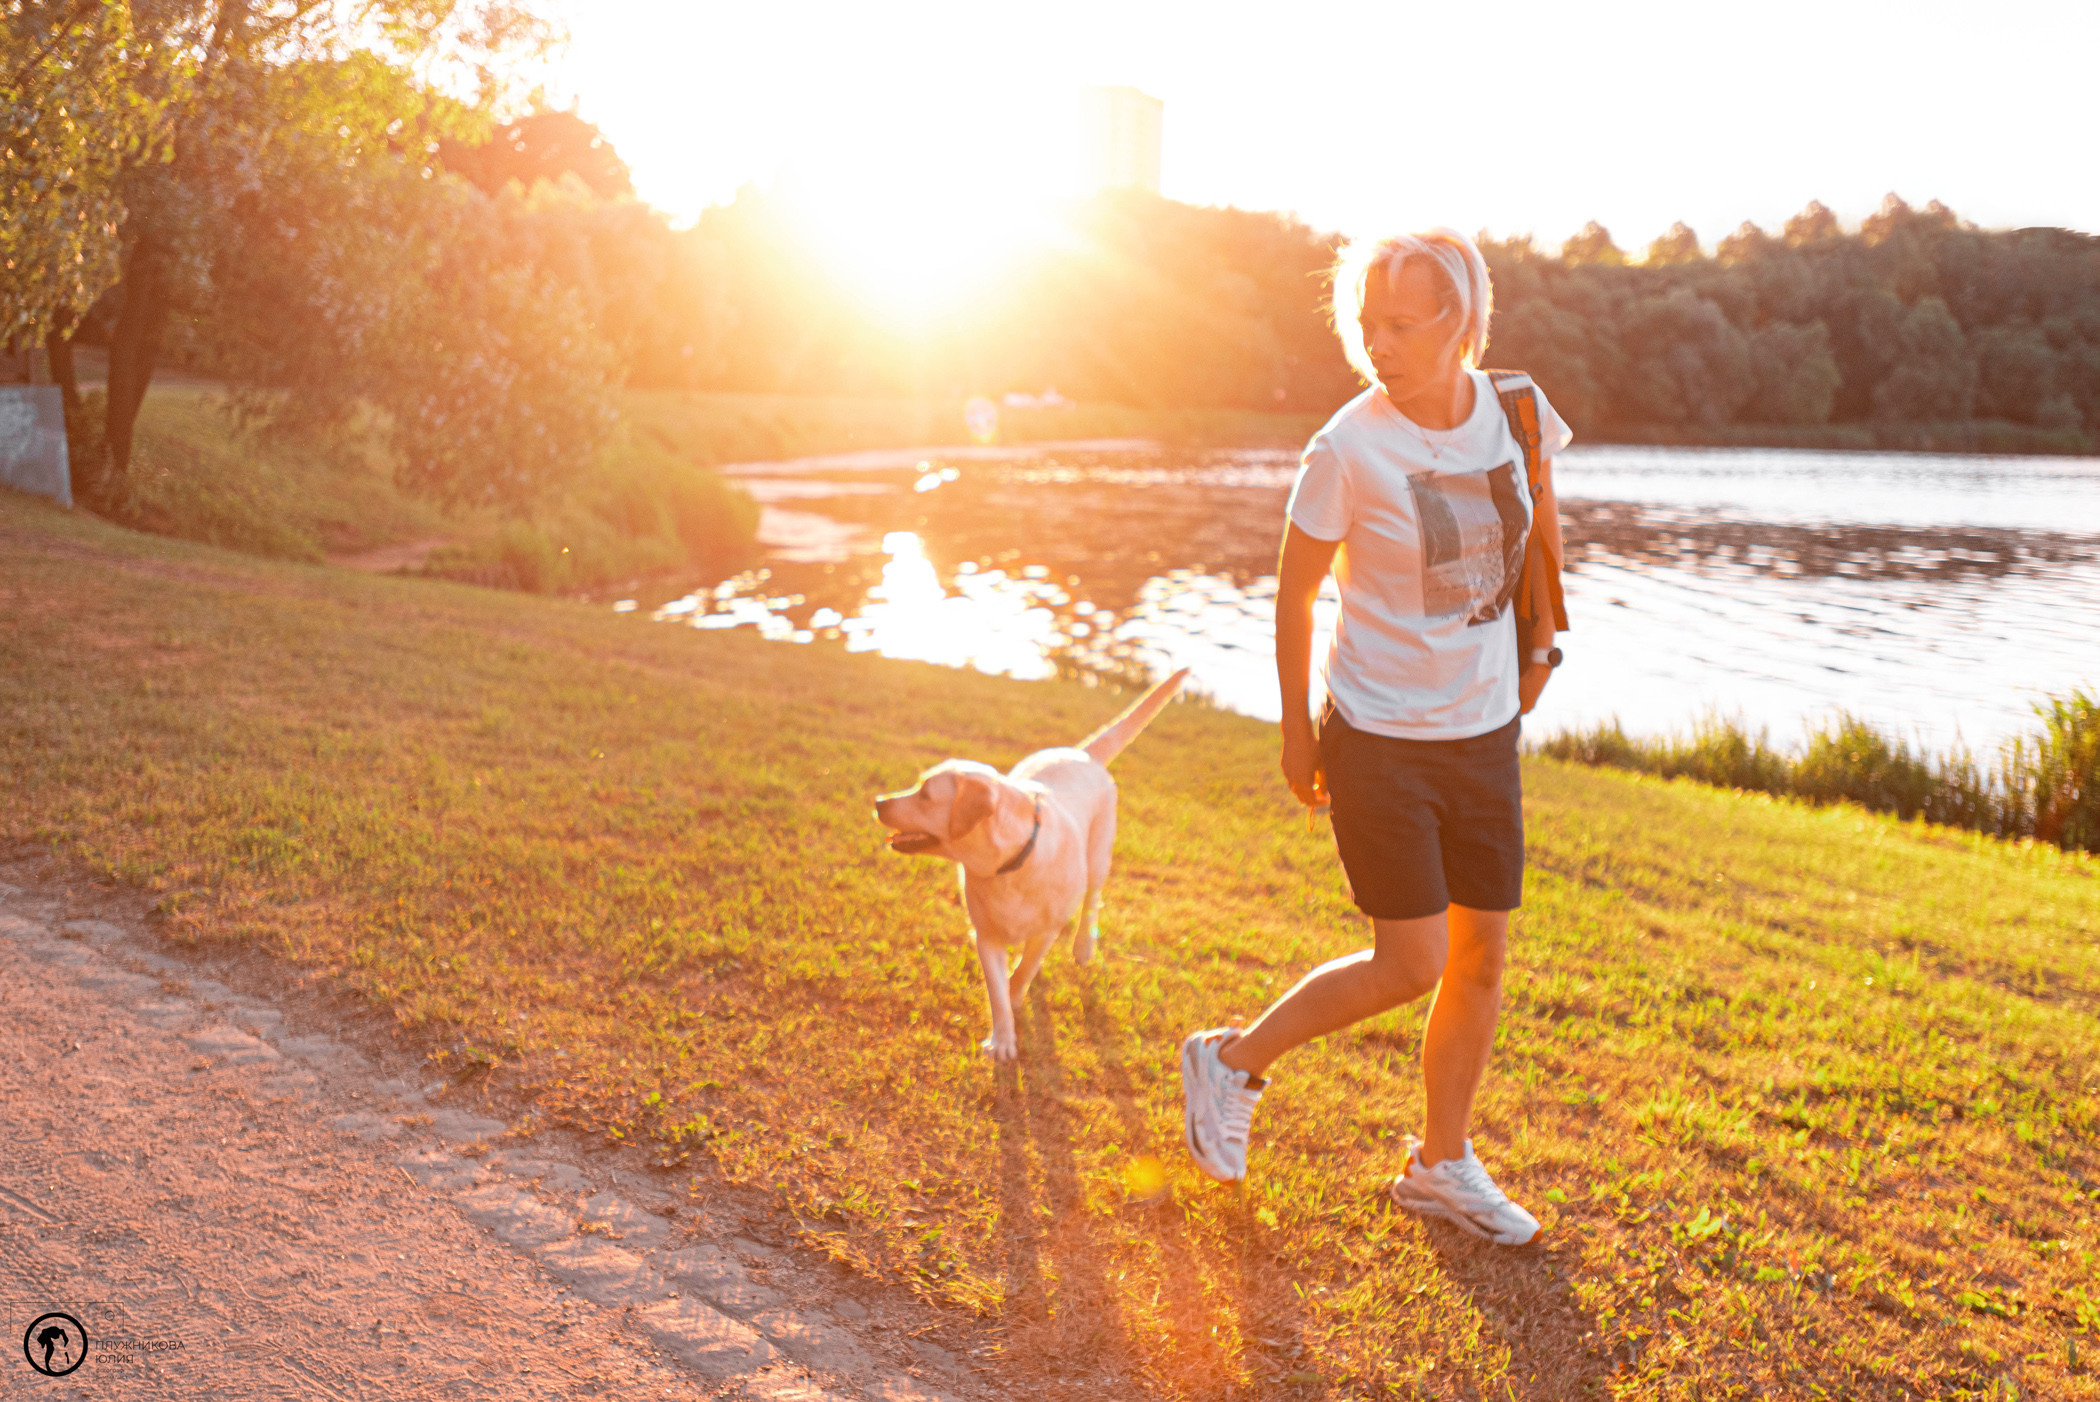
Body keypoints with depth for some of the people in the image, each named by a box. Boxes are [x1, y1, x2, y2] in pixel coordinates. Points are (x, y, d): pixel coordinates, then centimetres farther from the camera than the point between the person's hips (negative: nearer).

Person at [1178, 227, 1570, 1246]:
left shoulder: (1516, 412, -4)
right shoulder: (1347, 452, -17)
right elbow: (1294, 594, -6)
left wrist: (1538, 640, 17)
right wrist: (1297, 735, 0)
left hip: (1485, 733, 5)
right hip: (1378, 739, -5)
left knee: (1482, 959, 10)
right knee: (1411, 965, -5)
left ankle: (1441, 1164, 29)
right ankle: (1233, 1062, 18)